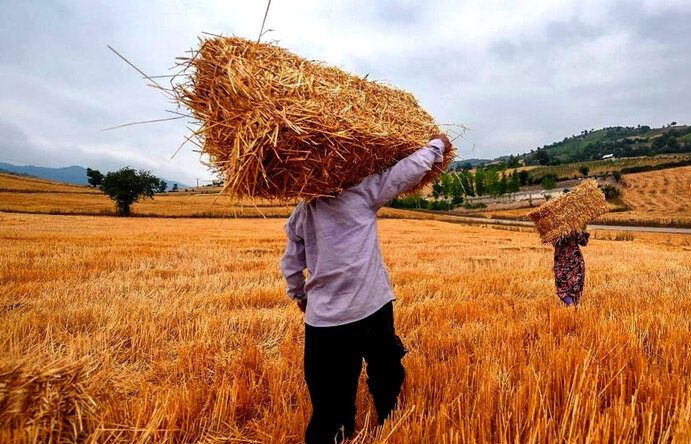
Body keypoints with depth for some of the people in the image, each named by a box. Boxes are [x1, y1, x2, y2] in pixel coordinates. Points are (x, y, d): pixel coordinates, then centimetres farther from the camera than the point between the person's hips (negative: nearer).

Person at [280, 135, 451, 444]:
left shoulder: (299, 214, 7)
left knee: (330, 402, 13)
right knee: (386, 377, 23)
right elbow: (408, 171, -5)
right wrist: (437, 144, 13)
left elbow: (291, 265, 14)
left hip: (324, 318, 3)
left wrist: (299, 296, 31)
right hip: (371, 308, -2)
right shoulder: (361, 192, -7)